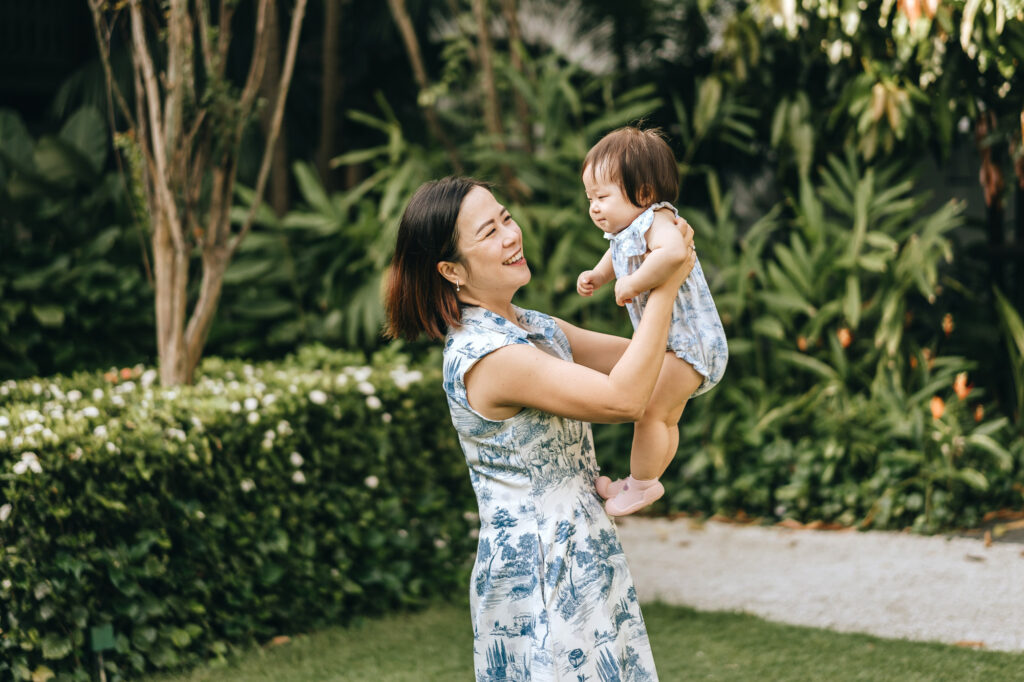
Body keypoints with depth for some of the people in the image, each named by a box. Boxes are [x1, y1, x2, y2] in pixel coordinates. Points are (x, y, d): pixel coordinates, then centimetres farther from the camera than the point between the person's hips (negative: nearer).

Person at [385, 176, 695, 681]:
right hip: (536, 570, -9)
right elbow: (623, 398, -25)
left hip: (582, 554, 9)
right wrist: (665, 288, -20)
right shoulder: (482, 355, -22)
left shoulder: (535, 328, 8)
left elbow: (631, 357, 12)